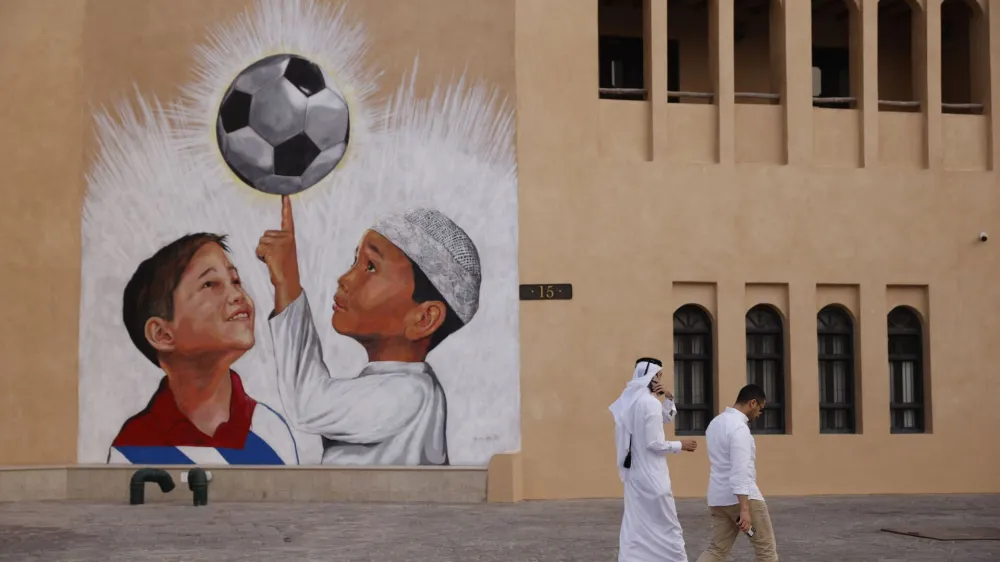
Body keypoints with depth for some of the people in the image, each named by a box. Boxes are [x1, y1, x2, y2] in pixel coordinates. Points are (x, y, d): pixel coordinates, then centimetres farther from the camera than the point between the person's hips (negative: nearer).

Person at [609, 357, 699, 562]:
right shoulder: (650, 402, -17)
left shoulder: (630, 400, 11)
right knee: (667, 526, 1)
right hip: (651, 474, -8)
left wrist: (668, 398, 6)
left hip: (633, 472, 8)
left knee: (635, 526, 7)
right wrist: (681, 445, -7)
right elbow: (654, 443, -19)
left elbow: (666, 418, 22)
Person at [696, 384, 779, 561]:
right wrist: (744, 509, -28)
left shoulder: (715, 423, 13)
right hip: (741, 496, -8)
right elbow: (740, 471, -24)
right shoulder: (739, 427, -17)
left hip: (718, 498, 8)